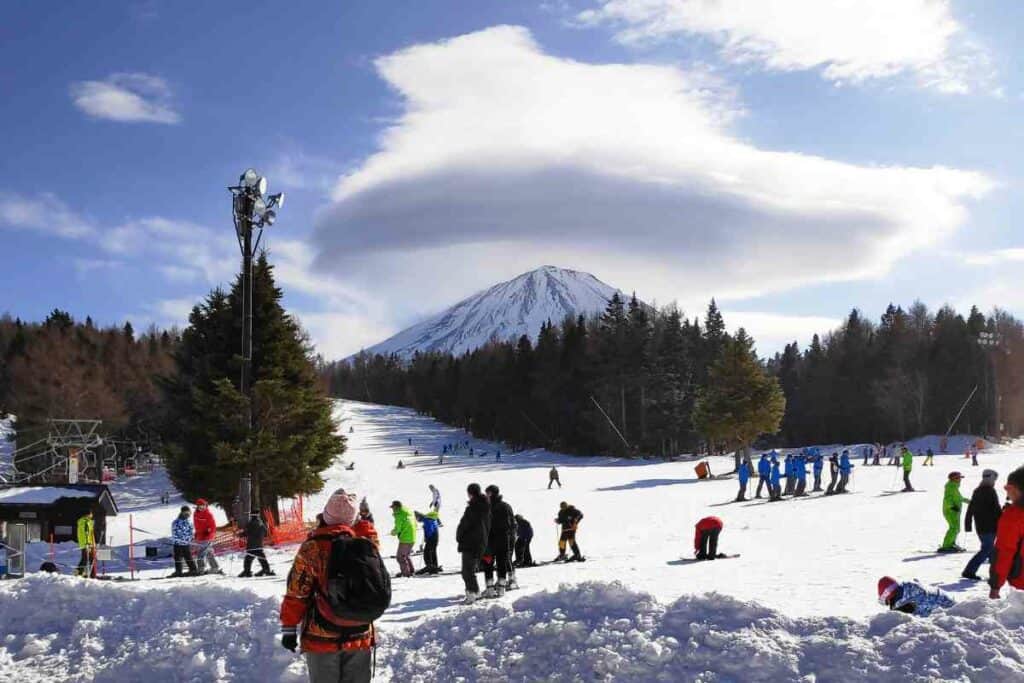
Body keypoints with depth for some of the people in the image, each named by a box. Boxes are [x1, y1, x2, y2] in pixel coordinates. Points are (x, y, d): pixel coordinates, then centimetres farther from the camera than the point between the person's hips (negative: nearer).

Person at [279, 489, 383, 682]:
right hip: (361, 636, 3)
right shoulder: (369, 541, -7)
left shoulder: (314, 547, -14)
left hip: (322, 637, -3)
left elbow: (297, 592, -11)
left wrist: (289, 628, -3)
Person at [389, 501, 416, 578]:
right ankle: (411, 570, 25)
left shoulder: (399, 515, -12)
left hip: (405, 539, -8)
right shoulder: (409, 512, 13)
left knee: (400, 556, 3)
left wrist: (393, 532, 7)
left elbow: (397, 528, -15)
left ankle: (405, 572, 2)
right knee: (407, 555, 24)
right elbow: (415, 525, 19)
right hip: (413, 538, 9)